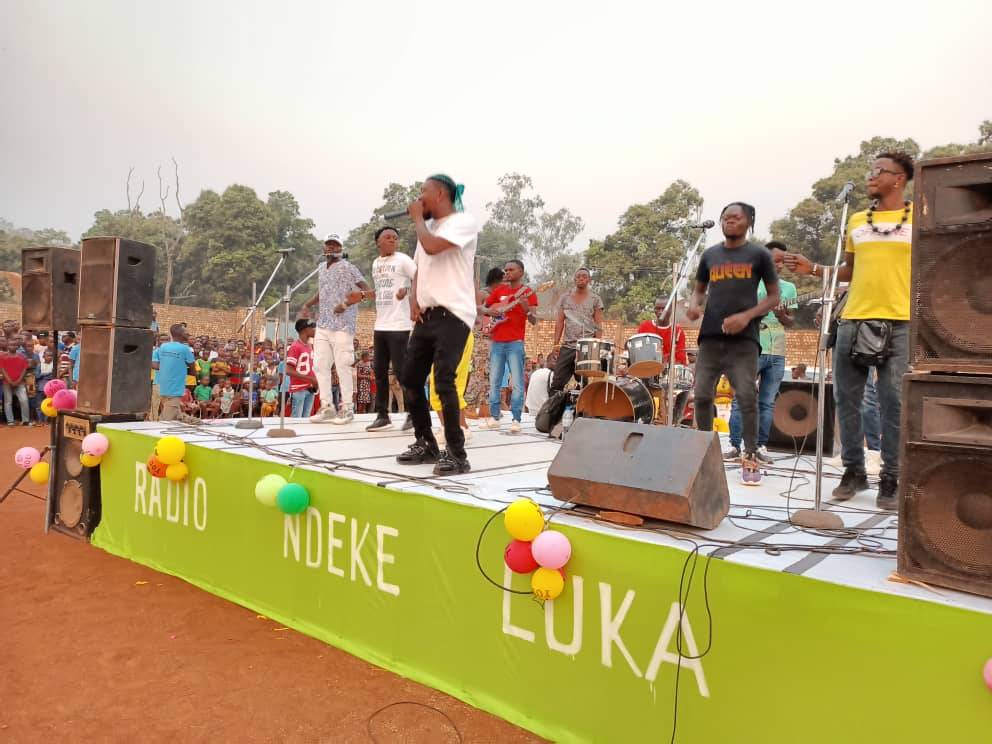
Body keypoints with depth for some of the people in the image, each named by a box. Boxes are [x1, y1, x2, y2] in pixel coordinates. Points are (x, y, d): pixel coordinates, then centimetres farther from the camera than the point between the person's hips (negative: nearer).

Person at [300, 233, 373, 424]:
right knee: (321, 366, 7)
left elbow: (367, 290, -14)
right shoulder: (322, 268, 17)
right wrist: (307, 305, 16)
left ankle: (347, 408, 3)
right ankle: (327, 407, 15)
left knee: (343, 366, -6)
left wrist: (348, 304, -27)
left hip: (342, 324, -8)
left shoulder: (347, 267, -6)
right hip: (323, 324, 8)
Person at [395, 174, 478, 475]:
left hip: (452, 315, -9)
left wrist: (417, 218, -5)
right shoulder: (428, 227, 20)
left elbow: (432, 247, -23)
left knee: (443, 381, -17)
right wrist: (414, 300, 7)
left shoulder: (464, 221, -7)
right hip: (427, 315, 9)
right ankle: (426, 444, 20)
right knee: (409, 379, 8)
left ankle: (456, 454, -8)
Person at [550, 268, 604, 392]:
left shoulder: (595, 299, 4)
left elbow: (598, 325, 0)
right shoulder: (565, 298, 11)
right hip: (567, 346, 3)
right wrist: (556, 343, 0)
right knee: (557, 381, 0)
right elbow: (559, 322, 9)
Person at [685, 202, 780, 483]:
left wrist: (747, 316, -13)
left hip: (744, 338, -3)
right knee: (702, 396, 1)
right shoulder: (709, 255, 13)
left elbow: (774, 296, 4)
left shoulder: (759, 254, 4)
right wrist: (694, 304, -2)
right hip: (711, 337, 3)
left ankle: (750, 458, -1)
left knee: (747, 397, -10)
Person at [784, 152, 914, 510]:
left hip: (900, 322, -3)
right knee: (847, 399, 4)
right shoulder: (857, 221, 15)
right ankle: (853, 471, 17)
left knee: (893, 403, -2)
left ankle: (891, 479, 9)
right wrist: (813, 269, 6)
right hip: (853, 320, 4)